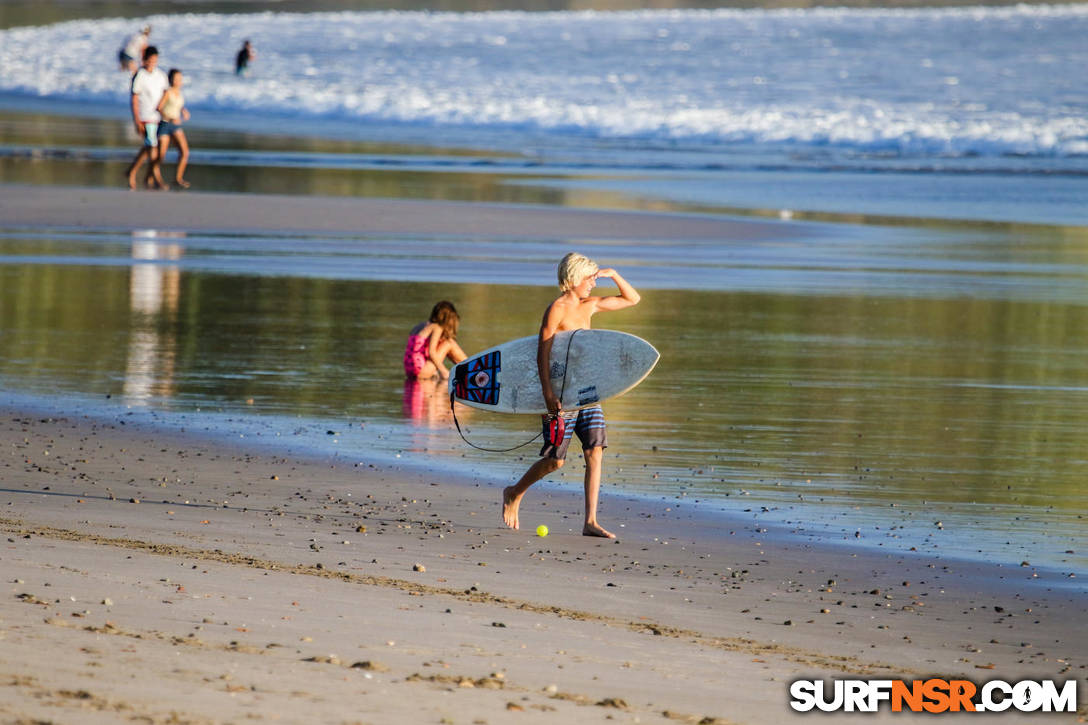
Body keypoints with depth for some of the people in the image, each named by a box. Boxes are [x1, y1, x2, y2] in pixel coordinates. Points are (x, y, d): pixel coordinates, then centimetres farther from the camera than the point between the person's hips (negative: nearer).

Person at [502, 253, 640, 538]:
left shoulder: (589, 305, 13)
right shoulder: (557, 309, -10)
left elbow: (632, 299, 23)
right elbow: (542, 352, -16)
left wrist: (614, 275, 6)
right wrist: (548, 391, -25)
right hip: (562, 394, -7)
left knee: (595, 451, -4)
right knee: (555, 460, -2)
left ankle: (590, 522, -4)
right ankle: (514, 494, 24)